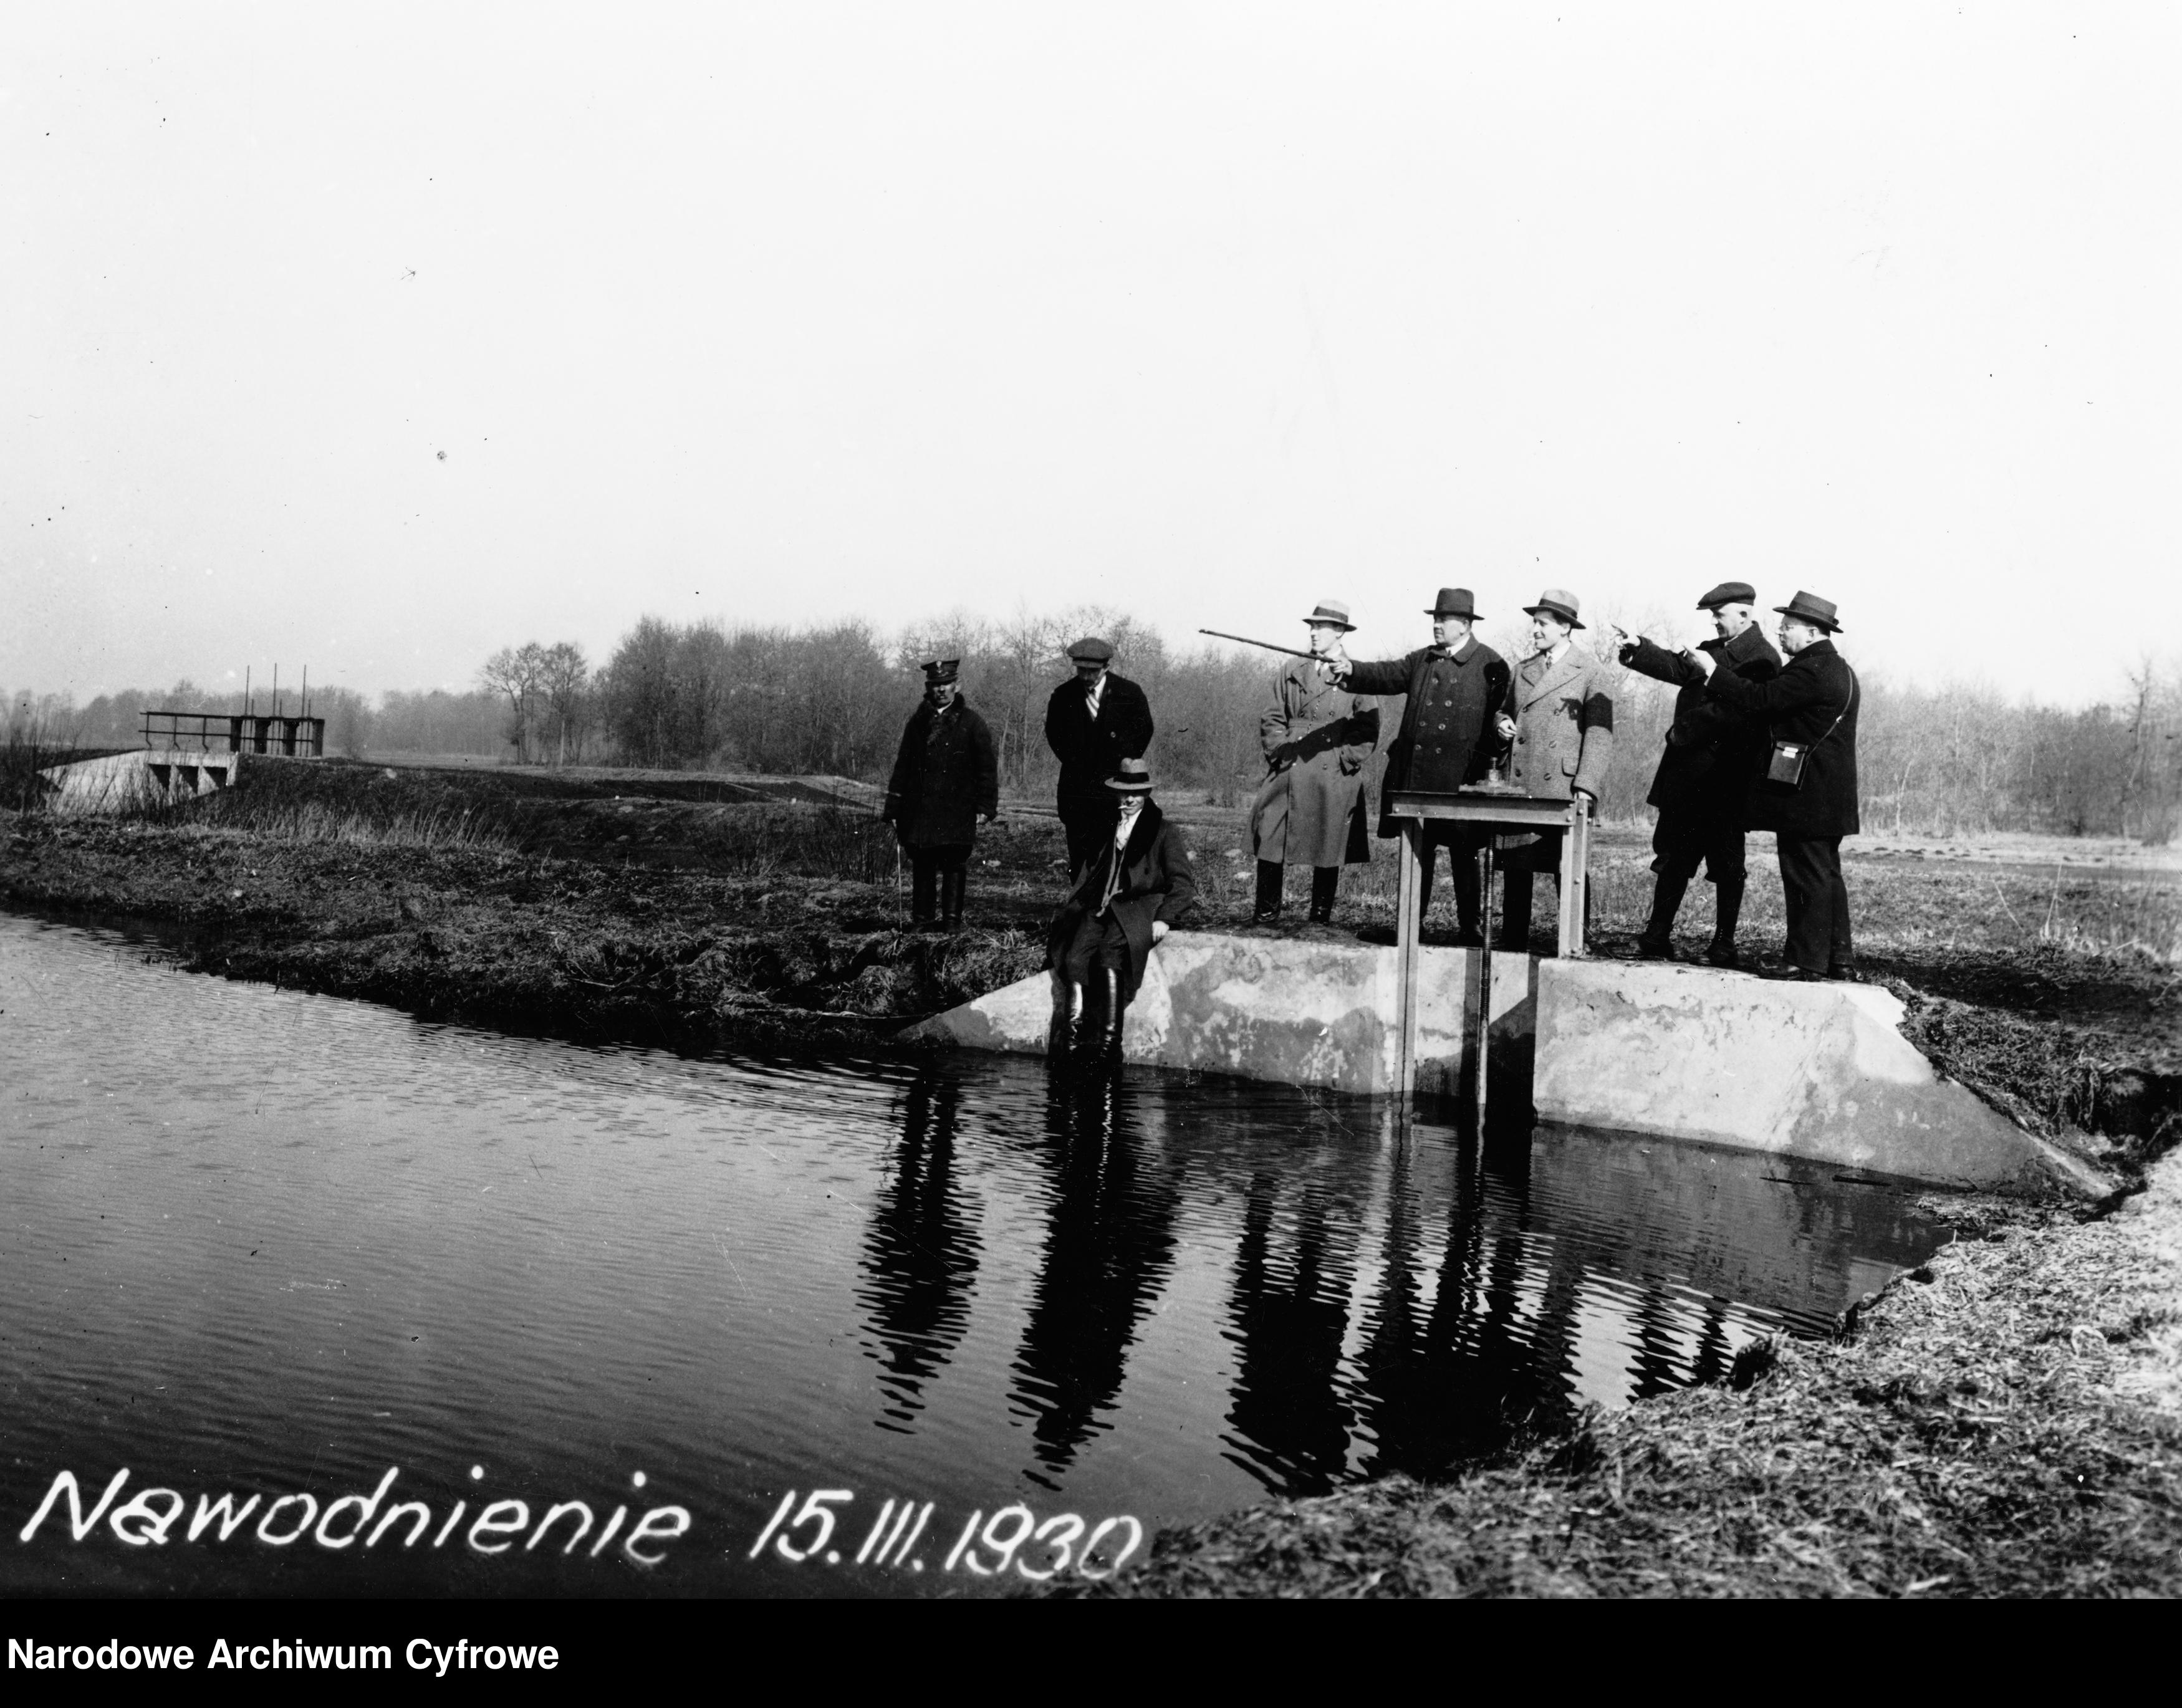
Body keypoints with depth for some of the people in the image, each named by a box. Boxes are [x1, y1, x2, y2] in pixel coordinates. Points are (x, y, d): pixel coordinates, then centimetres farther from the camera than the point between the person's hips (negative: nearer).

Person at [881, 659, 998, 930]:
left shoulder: (972, 723, 3)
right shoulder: (918, 721, 11)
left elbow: (987, 768, 1)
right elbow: (902, 766, 13)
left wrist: (986, 806, -7)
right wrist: (893, 809, 9)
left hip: (957, 811, -3)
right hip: (919, 810, 3)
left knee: (955, 866, -2)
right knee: (922, 866, 6)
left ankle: (953, 918, 6)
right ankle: (920, 918, 14)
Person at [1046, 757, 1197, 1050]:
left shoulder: (1164, 832, 7)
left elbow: (1183, 884, 4)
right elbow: (1089, 871, 22)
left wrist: (1163, 919, -10)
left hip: (1139, 909, -4)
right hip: (1100, 908, 4)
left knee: (1109, 956, -32)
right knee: (1074, 960, -23)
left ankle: (1109, 1036, -32)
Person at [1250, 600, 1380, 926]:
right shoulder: (1293, 671, 12)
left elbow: (1368, 730, 2)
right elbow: (1272, 718, 13)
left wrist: (1344, 760, -8)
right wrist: (1280, 751, 0)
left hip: (1334, 779, -2)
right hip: (1288, 772, 2)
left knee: (1327, 848, 2)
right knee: (1270, 841, -4)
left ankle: (1321, 917, 11)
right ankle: (1267, 913, 5)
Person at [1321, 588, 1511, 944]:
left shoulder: (1491, 665, 2)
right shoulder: (1422, 660, 14)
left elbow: (1501, 716, 2)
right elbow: (1388, 675, 1)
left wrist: (1487, 762, -5)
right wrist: (1350, 671, -16)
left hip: (1461, 780, -4)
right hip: (1416, 777, 4)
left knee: (1463, 854, 3)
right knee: (1417, 851, 8)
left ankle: (1469, 926, 13)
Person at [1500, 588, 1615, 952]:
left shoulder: (1591, 671, 0)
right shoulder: (1524, 670, 17)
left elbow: (1599, 732, -6)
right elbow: (1506, 711, 30)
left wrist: (1587, 786, -15)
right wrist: (1504, 724, 5)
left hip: (1564, 789, -5)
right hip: (1520, 786, 5)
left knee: (1569, 871, -4)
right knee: (1516, 868, 5)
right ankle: (1512, 944, 12)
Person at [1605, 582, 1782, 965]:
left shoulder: (1762, 660, -12)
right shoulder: (1713, 649, 14)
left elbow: (1732, 712, -22)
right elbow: (1678, 668, 6)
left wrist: (1682, 730, -18)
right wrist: (1636, 647, -6)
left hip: (1725, 779, -7)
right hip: (1687, 777, 7)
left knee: (1727, 864, 4)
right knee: (1673, 857, 8)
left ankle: (1724, 944, 12)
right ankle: (1657, 938, 13)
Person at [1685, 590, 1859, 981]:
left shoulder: (1811, 671, -17)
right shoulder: (1839, 669, 17)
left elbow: (1759, 700, -19)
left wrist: (1711, 669, -12)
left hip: (1805, 796, -10)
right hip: (1830, 798, 10)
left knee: (1807, 877, -6)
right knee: (1826, 874, 15)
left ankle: (1808, 962, -2)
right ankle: (1840, 959, 20)